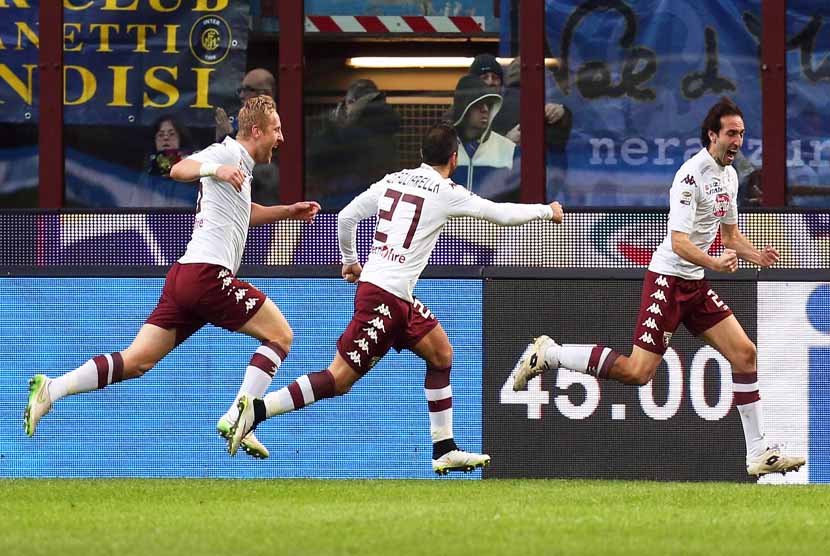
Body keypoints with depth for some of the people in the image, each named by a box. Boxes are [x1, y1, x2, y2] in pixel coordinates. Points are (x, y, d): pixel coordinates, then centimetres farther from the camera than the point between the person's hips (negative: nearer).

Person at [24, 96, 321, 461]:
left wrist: (289, 211, 40)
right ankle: (236, 419, -9)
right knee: (280, 335, 1)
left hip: (183, 277, 9)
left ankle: (51, 389, -6)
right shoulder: (227, 152, -5)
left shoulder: (239, 164, 24)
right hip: (208, 273, -9)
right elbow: (179, 170, -24)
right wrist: (215, 169, -40)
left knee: (136, 362, 4)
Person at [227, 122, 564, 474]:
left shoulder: (393, 180, 11)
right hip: (384, 296, -8)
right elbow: (501, 214, 0)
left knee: (441, 354, 18)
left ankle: (444, 451, 18)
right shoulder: (447, 193, -7)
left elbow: (346, 217, 11)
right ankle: (257, 410, -16)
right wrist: (547, 211, 16)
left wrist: (350, 261, 27)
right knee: (339, 380, -9)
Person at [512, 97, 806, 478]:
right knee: (637, 372, -14)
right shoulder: (692, 175, -18)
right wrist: (715, 263, -38)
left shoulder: (729, 175, 11)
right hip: (668, 279, -9)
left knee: (744, 354, 0)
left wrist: (756, 255, 5)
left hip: (696, 285, 9)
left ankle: (758, 454, 4)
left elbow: (731, 235, 24)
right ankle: (547, 355, 1)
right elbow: (679, 242, -24)